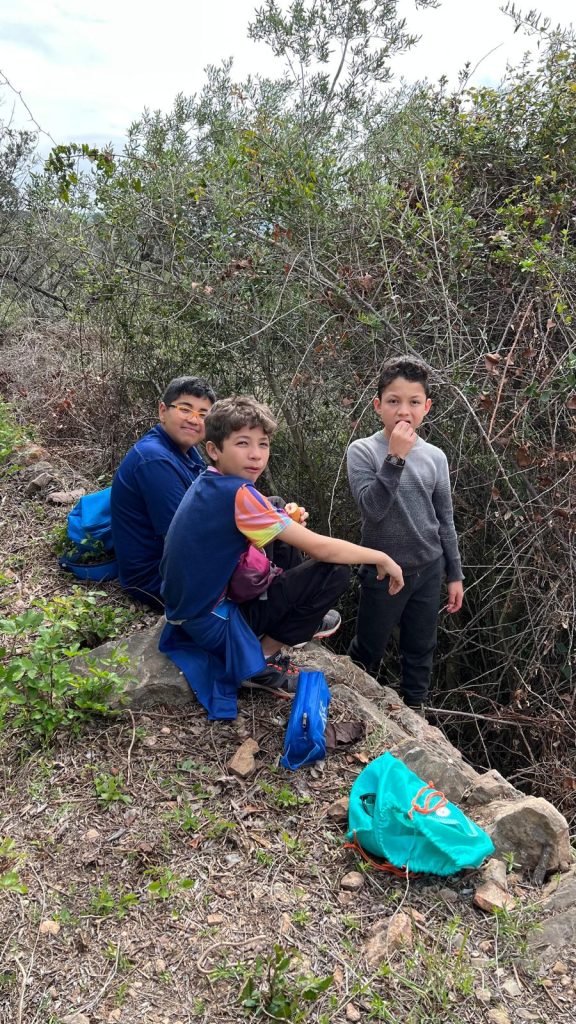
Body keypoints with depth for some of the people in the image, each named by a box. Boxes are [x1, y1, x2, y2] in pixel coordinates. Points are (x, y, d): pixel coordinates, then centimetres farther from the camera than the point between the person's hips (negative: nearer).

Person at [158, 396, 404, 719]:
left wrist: (286, 524, -1)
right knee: (334, 572, -11)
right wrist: (381, 558, -7)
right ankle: (262, 663, -2)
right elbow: (321, 548, -21)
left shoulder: (208, 484, 4)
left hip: (192, 606, 9)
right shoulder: (238, 493, -24)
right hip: (212, 623, -9)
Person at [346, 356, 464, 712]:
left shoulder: (435, 457, -1)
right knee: (368, 651, 13)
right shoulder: (362, 451, -12)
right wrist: (395, 457, -30)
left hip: (429, 570, 3)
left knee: (421, 649, 16)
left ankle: (415, 709, 36)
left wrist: (455, 574, 8)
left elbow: (445, 521, 6)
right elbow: (373, 508, -25)